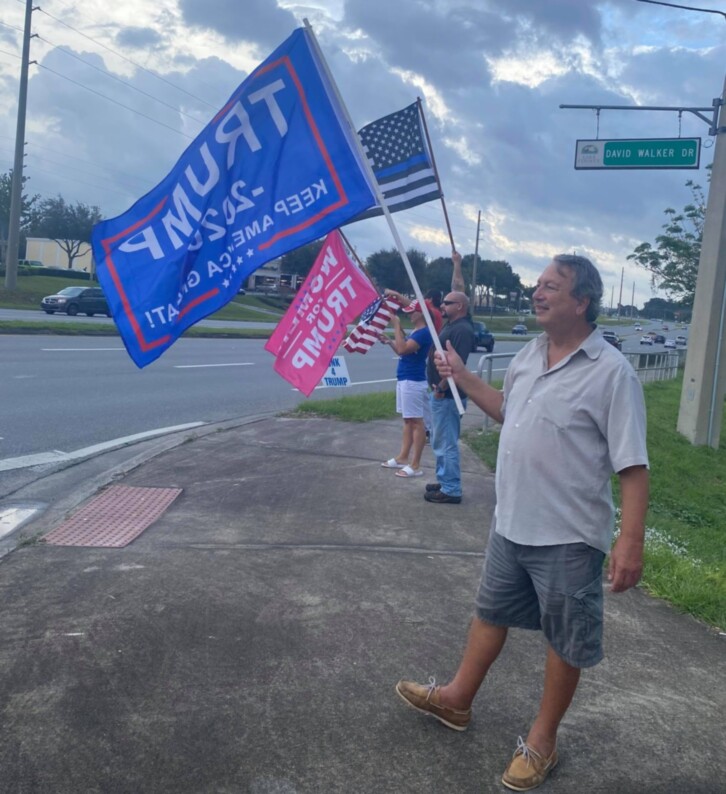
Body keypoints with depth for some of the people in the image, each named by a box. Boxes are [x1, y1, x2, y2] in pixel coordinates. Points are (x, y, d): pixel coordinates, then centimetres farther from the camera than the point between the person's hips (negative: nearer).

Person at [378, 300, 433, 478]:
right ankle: (402, 458, 23)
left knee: (416, 422, -6)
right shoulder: (415, 331, 14)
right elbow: (404, 351, 21)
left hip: (413, 382, -11)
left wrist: (396, 326, -20)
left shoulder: (424, 333, -17)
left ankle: (415, 465, -2)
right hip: (404, 380, 11)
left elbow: (403, 350, -25)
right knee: (408, 420, 15)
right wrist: (389, 341, 10)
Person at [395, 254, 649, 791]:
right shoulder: (528, 355, 4)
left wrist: (631, 540, -25)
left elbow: (632, 466, -20)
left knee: (565, 640, 12)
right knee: (491, 613, 23)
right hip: (511, 524, 7)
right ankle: (457, 699, 41)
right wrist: (462, 377, 14)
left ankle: (543, 739, 30)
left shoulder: (612, 373, -18)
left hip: (569, 537, -7)